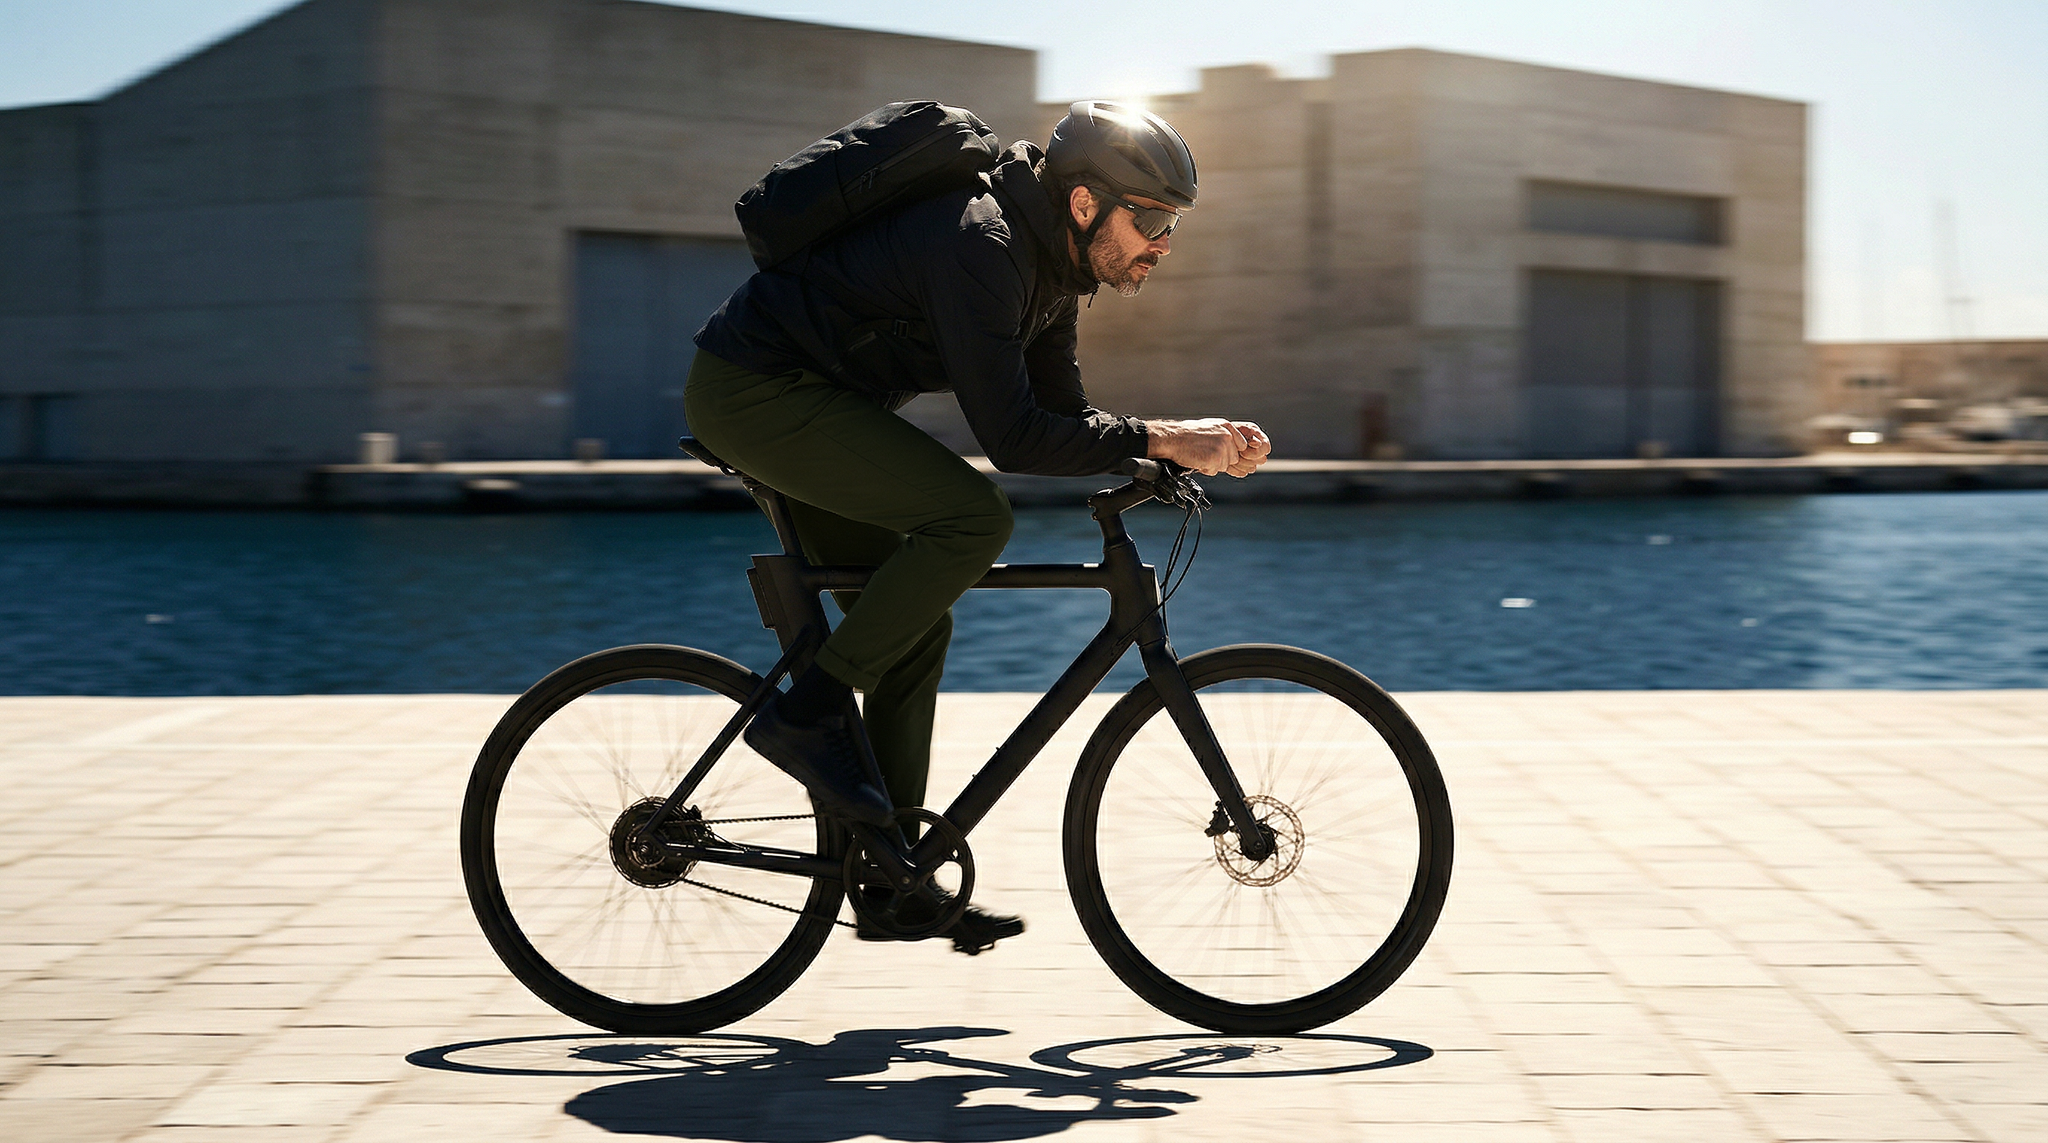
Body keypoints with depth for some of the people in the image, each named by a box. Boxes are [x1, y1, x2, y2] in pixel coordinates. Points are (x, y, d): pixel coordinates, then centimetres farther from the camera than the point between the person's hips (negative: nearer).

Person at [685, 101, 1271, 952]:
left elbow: (1061, 420, 7)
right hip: (755, 394, -10)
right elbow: (1011, 437, -31)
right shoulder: (981, 247, -25)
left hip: (805, 401, 10)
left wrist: (1198, 446, -7)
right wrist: (1160, 440, -28)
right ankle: (807, 714, -13)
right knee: (973, 518, -23)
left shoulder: (1053, 267, 6)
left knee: (915, 626, 9)